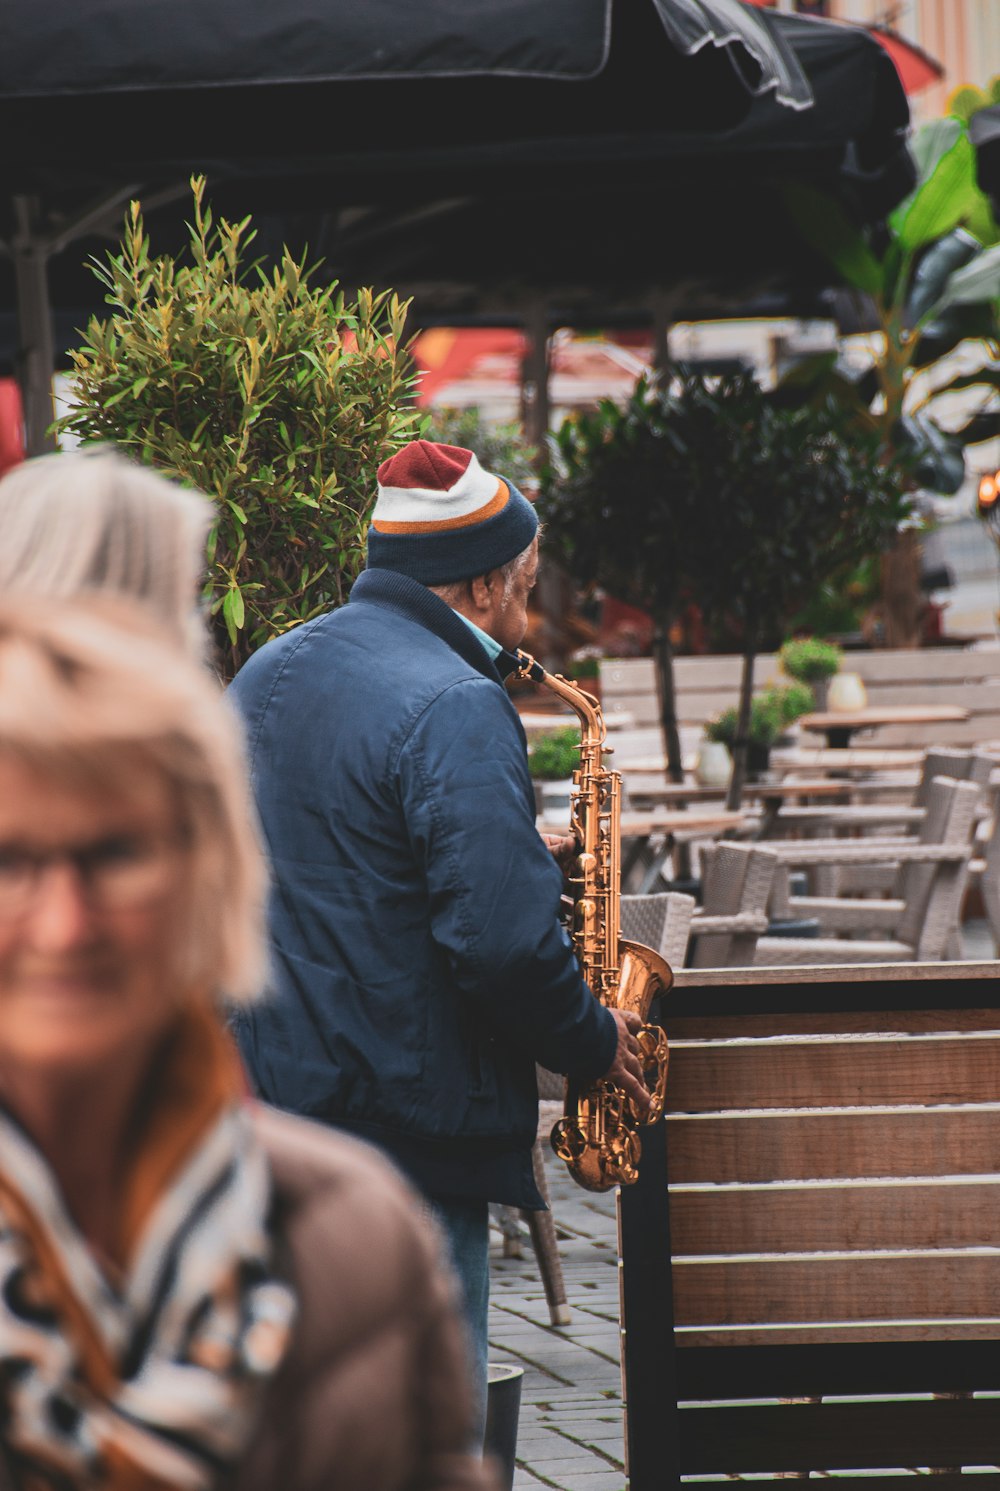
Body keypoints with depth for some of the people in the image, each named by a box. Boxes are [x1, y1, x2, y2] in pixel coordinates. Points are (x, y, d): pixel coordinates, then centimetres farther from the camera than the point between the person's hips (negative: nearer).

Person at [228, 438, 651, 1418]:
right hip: (405, 1134, -9)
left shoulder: (263, 679, 12)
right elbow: (503, 939, -25)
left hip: (261, 1110, 9)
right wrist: (593, 1045, -7)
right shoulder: (453, 709, -16)